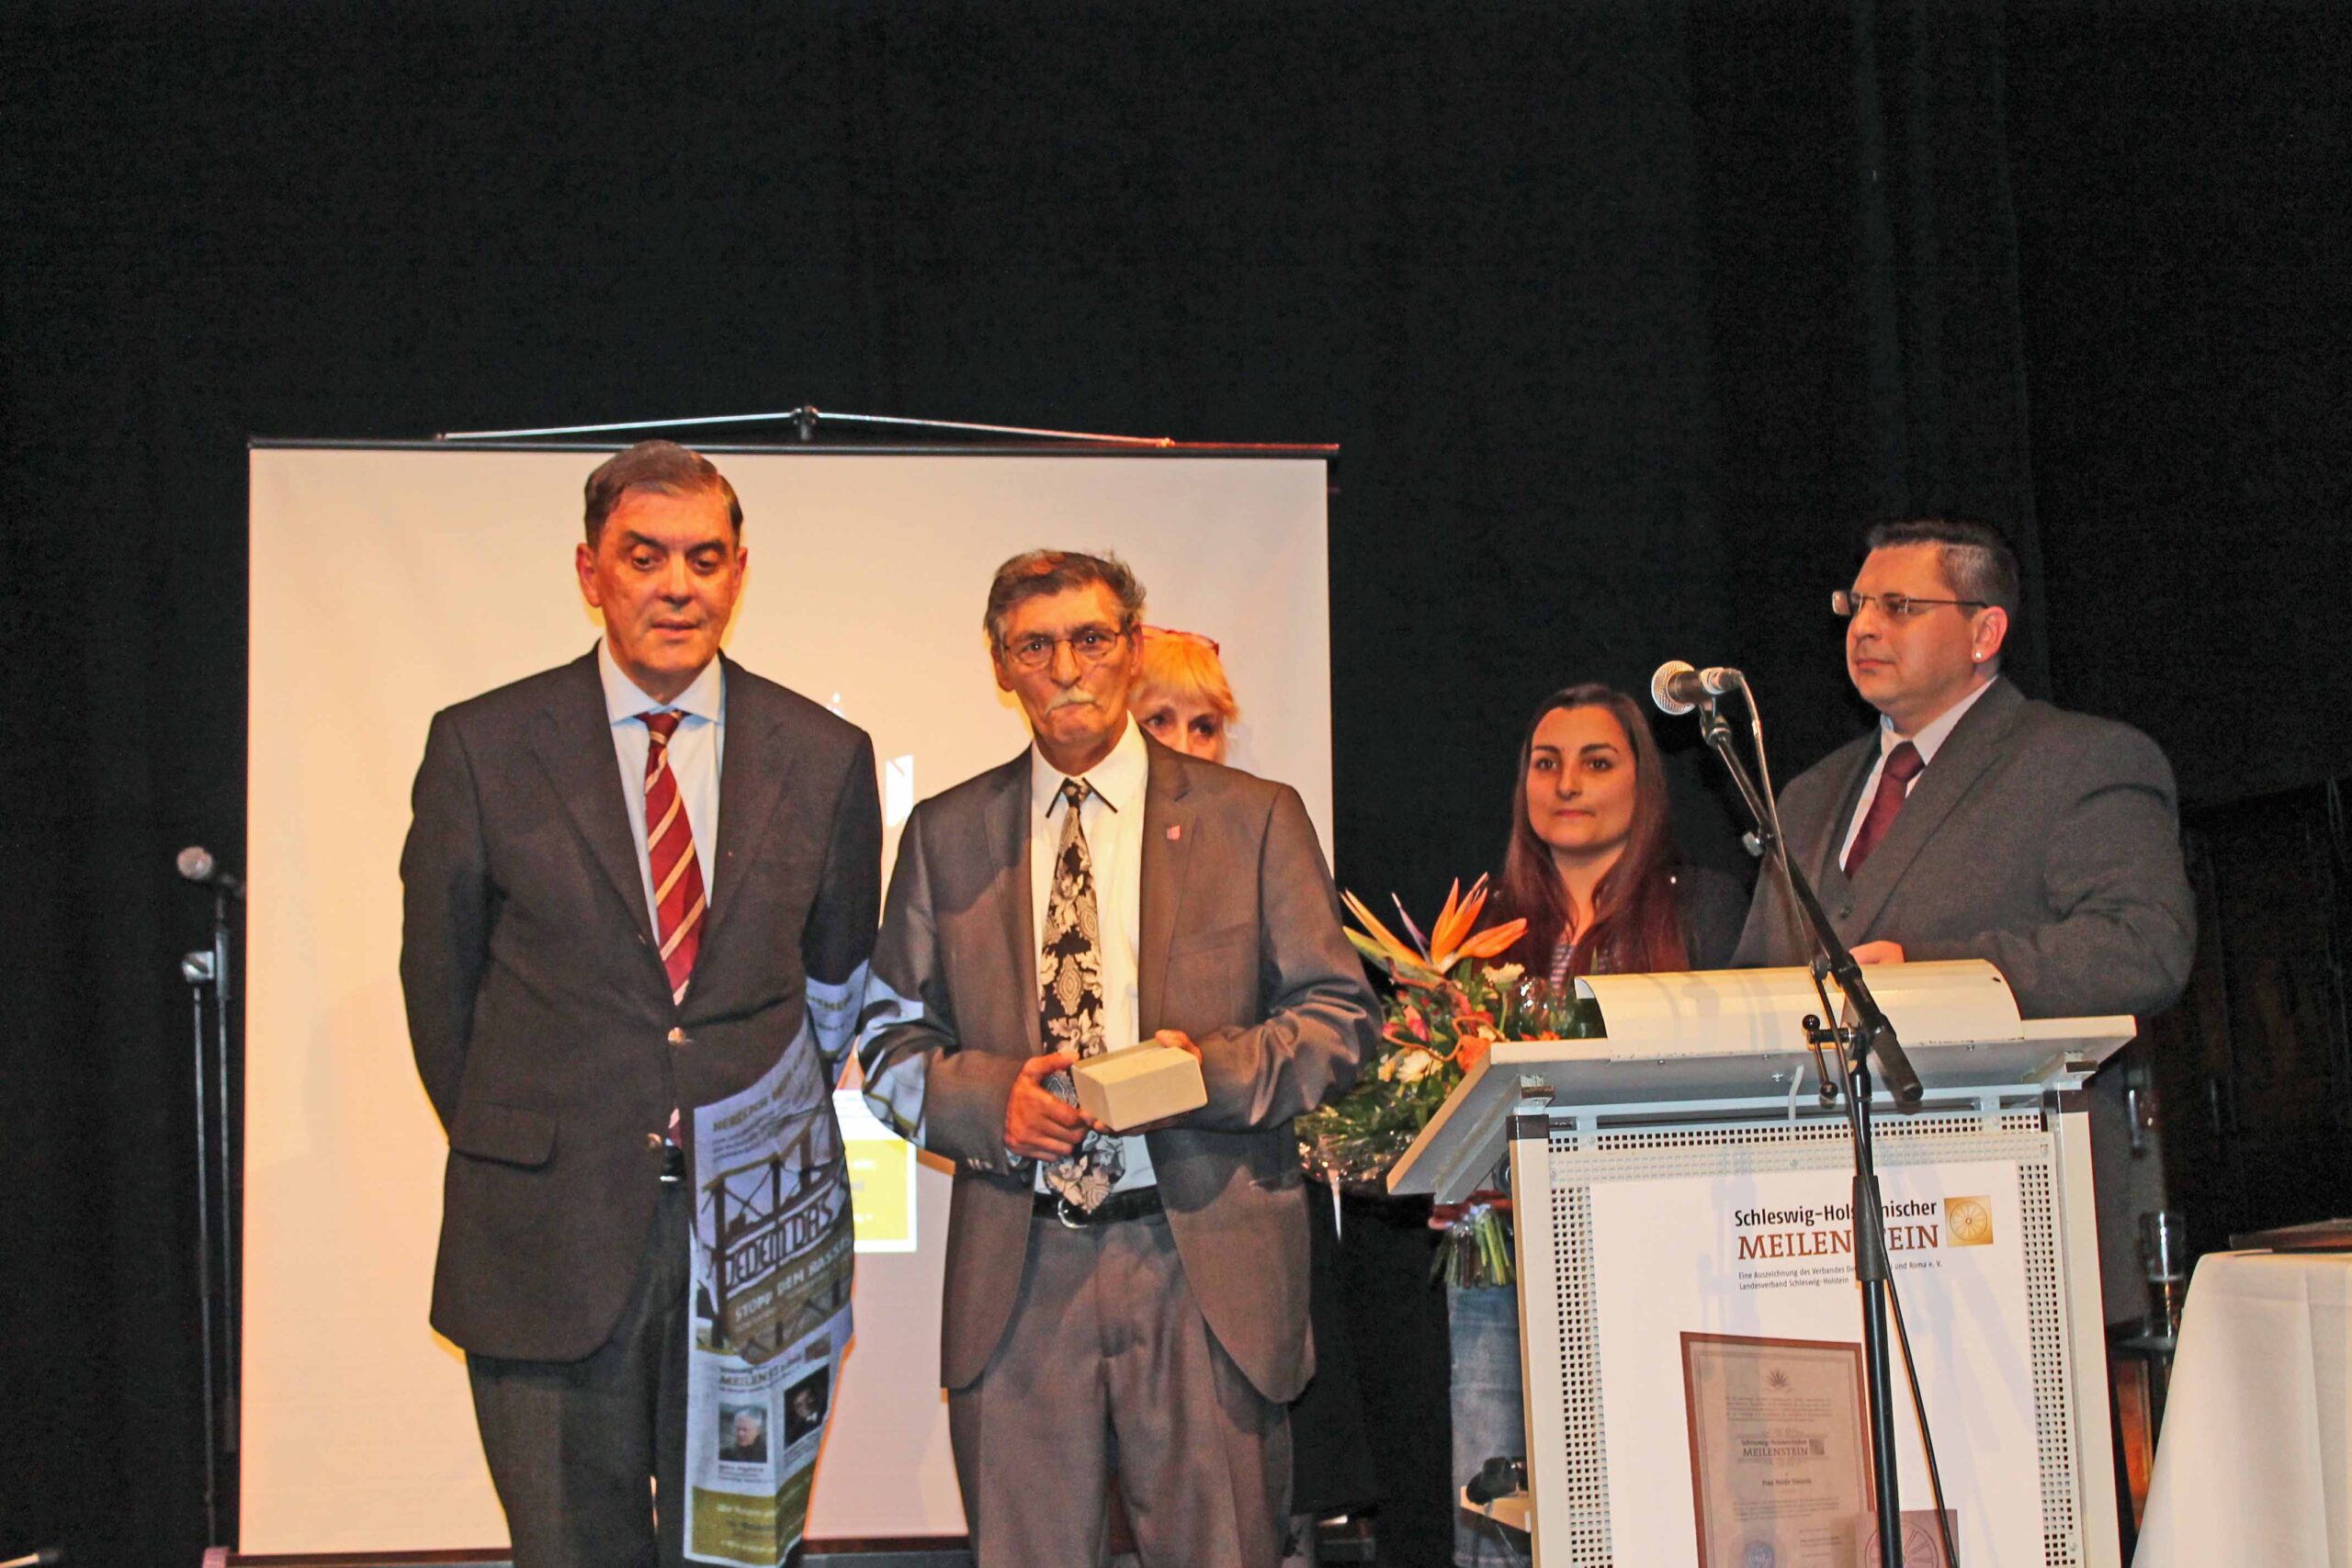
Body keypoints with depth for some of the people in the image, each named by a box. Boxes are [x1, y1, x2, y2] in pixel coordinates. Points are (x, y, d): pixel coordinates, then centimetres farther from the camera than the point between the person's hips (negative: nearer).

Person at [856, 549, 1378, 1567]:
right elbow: (890, 1043, 12)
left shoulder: (1255, 819, 6)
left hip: (1209, 1264, -1)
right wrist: (992, 1098, -8)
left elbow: (1340, 1017, 5)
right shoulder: (946, 835, 11)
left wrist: (1214, 1069, -13)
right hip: (1015, 1273, 2)